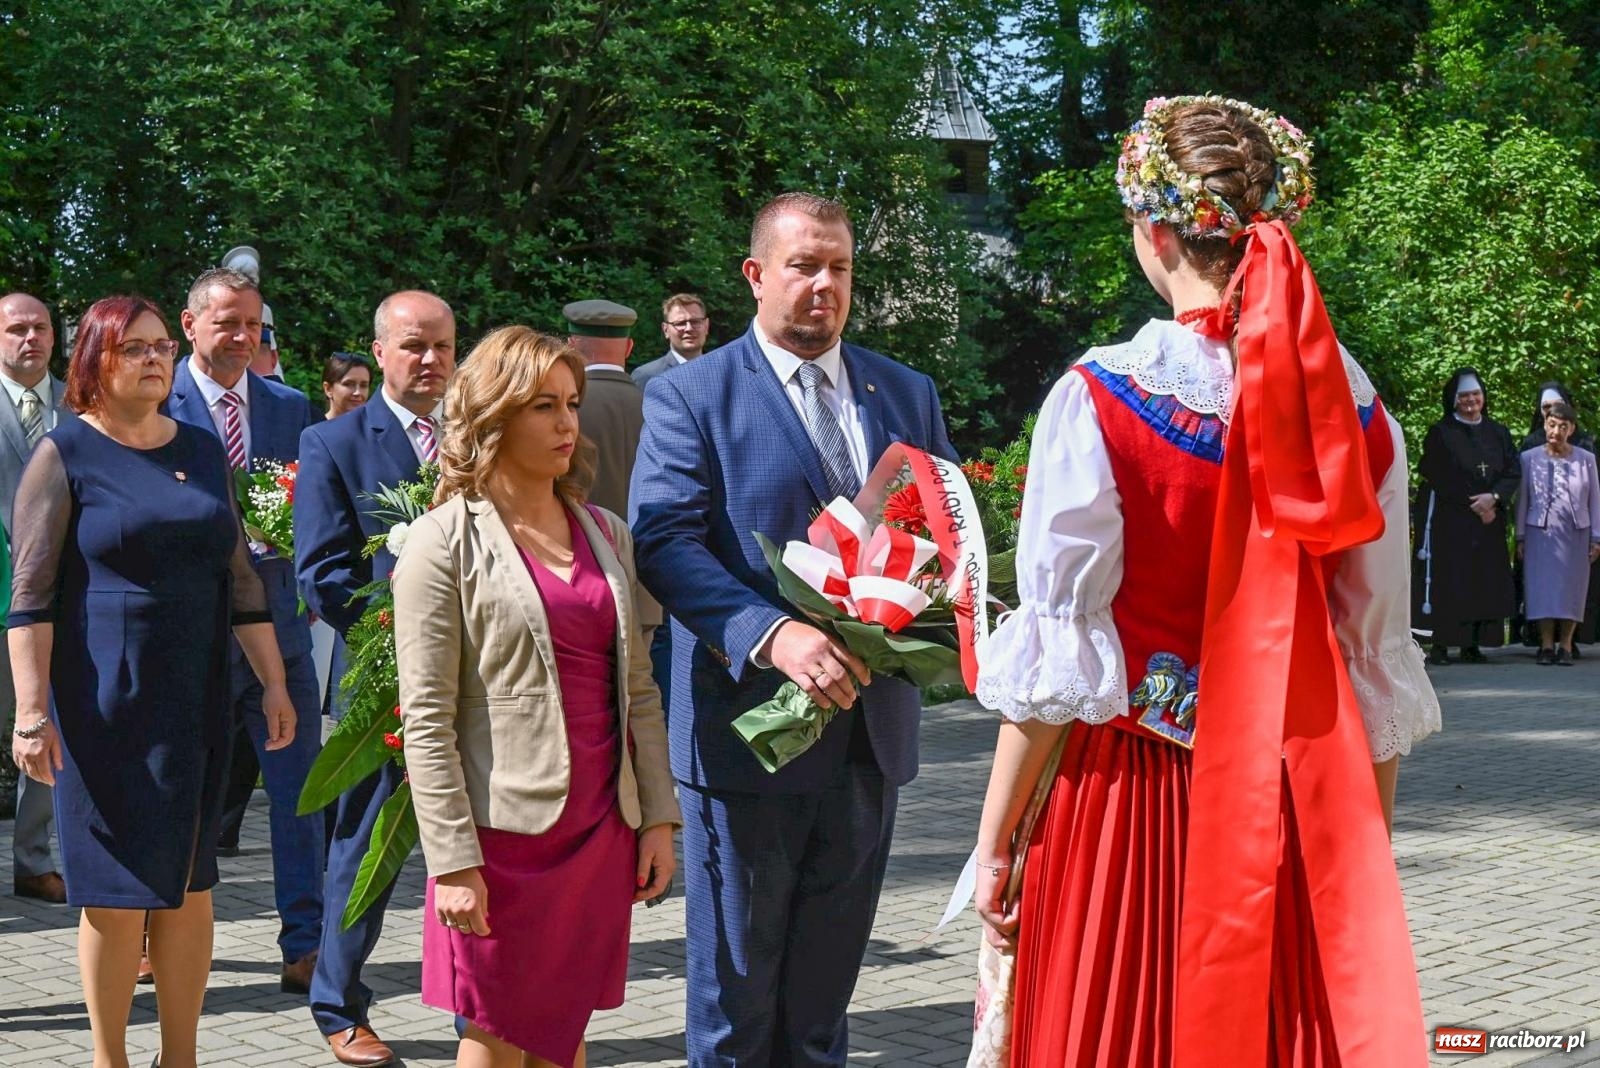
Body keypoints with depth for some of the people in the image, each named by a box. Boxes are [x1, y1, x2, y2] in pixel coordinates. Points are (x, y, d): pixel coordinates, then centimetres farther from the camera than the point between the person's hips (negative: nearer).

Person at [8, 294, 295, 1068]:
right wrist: (31, 711, -16)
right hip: (103, 706, -4)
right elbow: (30, 592, -9)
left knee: (189, 887, 7)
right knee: (117, 892, 1)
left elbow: (240, 577, 13)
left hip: (195, 704, 4)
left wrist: (273, 682, 9)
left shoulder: (202, 451, 10)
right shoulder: (67, 453, -5)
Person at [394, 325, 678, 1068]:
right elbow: (425, 719, -10)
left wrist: (658, 816, 6)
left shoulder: (605, 533, 11)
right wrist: (453, 863, -15)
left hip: (600, 831, 5)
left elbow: (638, 689, 13)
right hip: (507, 831, -5)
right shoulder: (447, 542, -6)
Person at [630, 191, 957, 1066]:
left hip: (869, 727, 4)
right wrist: (772, 634, -29)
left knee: (825, 983, 15)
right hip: (747, 725, -4)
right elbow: (663, 540, -14)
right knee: (735, 990, 5)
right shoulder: (691, 397, -4)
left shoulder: (907, 394, 11)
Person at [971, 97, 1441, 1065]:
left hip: (1134, 794, -3)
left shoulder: (1102, 399, -12)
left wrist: (994, 843, -2)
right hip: (1306, 802, 3)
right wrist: (1371, 847, 15)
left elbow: (1054, 653, -11)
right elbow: (1378, 655, 4)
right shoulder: (1356, 410, -1)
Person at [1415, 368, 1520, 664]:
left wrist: (1493, 498, -12)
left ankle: (1472, 645, 2)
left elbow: (1513, 473, 6)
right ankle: (1441, 645, -9)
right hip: (1450, 521, -4)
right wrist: (1474, 504, -10)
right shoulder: (1441, 433, 2)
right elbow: (1438, 478, -5)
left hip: (1489, 521, 4)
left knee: (1485, 581, -2)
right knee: (1449, 581, -9)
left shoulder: (1498, 433, 14)